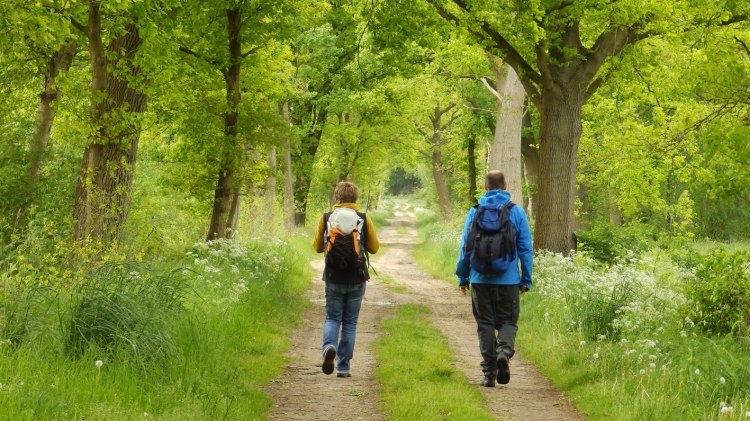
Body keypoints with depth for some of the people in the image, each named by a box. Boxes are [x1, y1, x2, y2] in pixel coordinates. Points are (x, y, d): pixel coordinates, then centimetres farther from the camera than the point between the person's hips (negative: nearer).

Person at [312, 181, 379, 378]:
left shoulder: (325, 218, -3)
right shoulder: (364, 219, -4)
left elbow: (317, 247, 7)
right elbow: (374, 247, 4)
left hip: (333, 278, 0)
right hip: (356, 279, 0)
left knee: (332, 317, 12)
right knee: (350, 322, 10)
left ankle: (329, 346, -19)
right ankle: (343, 367, 9)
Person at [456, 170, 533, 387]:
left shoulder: (475, 211, 1)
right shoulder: (517, 212, 0)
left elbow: (465, 246, 4)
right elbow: (526, 248, 1)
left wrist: (463, 277, 13)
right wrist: (526, 280, 8)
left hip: (480, 279, 1)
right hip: (508, 280, -1)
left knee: (485, 324, 7)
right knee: (508, 321, 9)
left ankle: (489, 373, 4)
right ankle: (504, 350, -20)